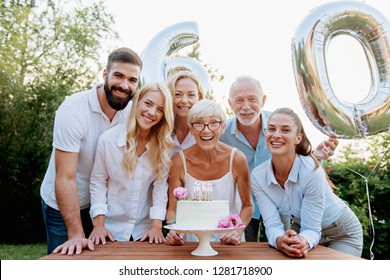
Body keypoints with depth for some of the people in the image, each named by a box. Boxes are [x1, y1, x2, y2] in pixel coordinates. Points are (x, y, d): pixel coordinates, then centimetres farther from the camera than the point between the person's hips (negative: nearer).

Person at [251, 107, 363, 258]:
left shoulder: (312, 171, -32)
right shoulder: (257, 176, -21)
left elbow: (312, 228, -28)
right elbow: (273, 224, -22)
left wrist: (304, 242, -51)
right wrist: (279, 240, -45)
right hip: (300, 229, 3)